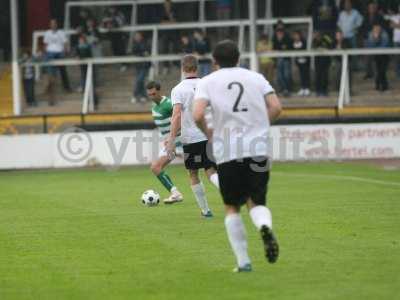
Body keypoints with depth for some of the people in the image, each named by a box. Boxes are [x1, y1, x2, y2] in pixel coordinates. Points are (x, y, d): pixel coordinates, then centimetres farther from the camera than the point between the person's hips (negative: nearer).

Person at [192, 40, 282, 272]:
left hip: (227, 151, -1)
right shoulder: (255, 77, 11)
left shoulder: (208, 82, 5)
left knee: (232, 208, 13)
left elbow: (198, 115, -10)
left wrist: (208, 132, 10)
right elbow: (276, 108, 1)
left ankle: (243, 261, 6)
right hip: (258, 148, 1)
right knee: (257, 202, 11)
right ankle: (265, 226, -25)